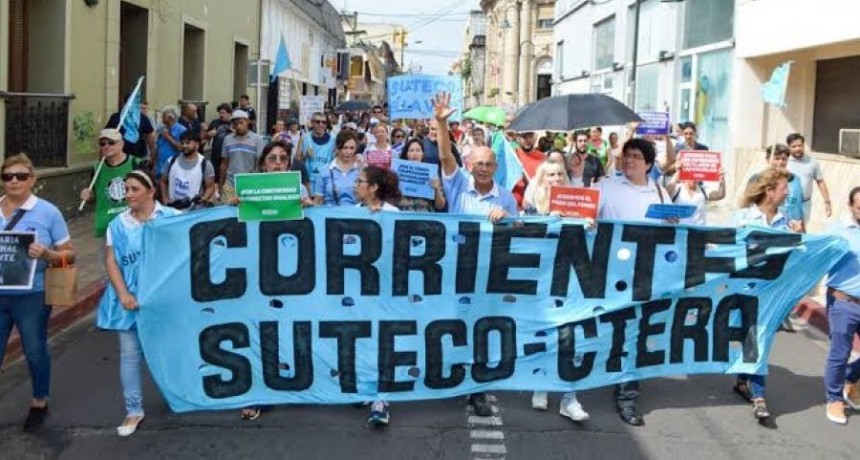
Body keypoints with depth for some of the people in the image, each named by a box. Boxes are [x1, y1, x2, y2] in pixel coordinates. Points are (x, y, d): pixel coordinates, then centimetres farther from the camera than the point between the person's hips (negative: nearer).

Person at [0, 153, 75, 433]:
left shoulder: (48, 212, -5)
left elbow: (69, 254, -2)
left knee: (35, 351, 14)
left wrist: (46, 255, -22)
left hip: (32, 297, -2)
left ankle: (39, 402, 33)